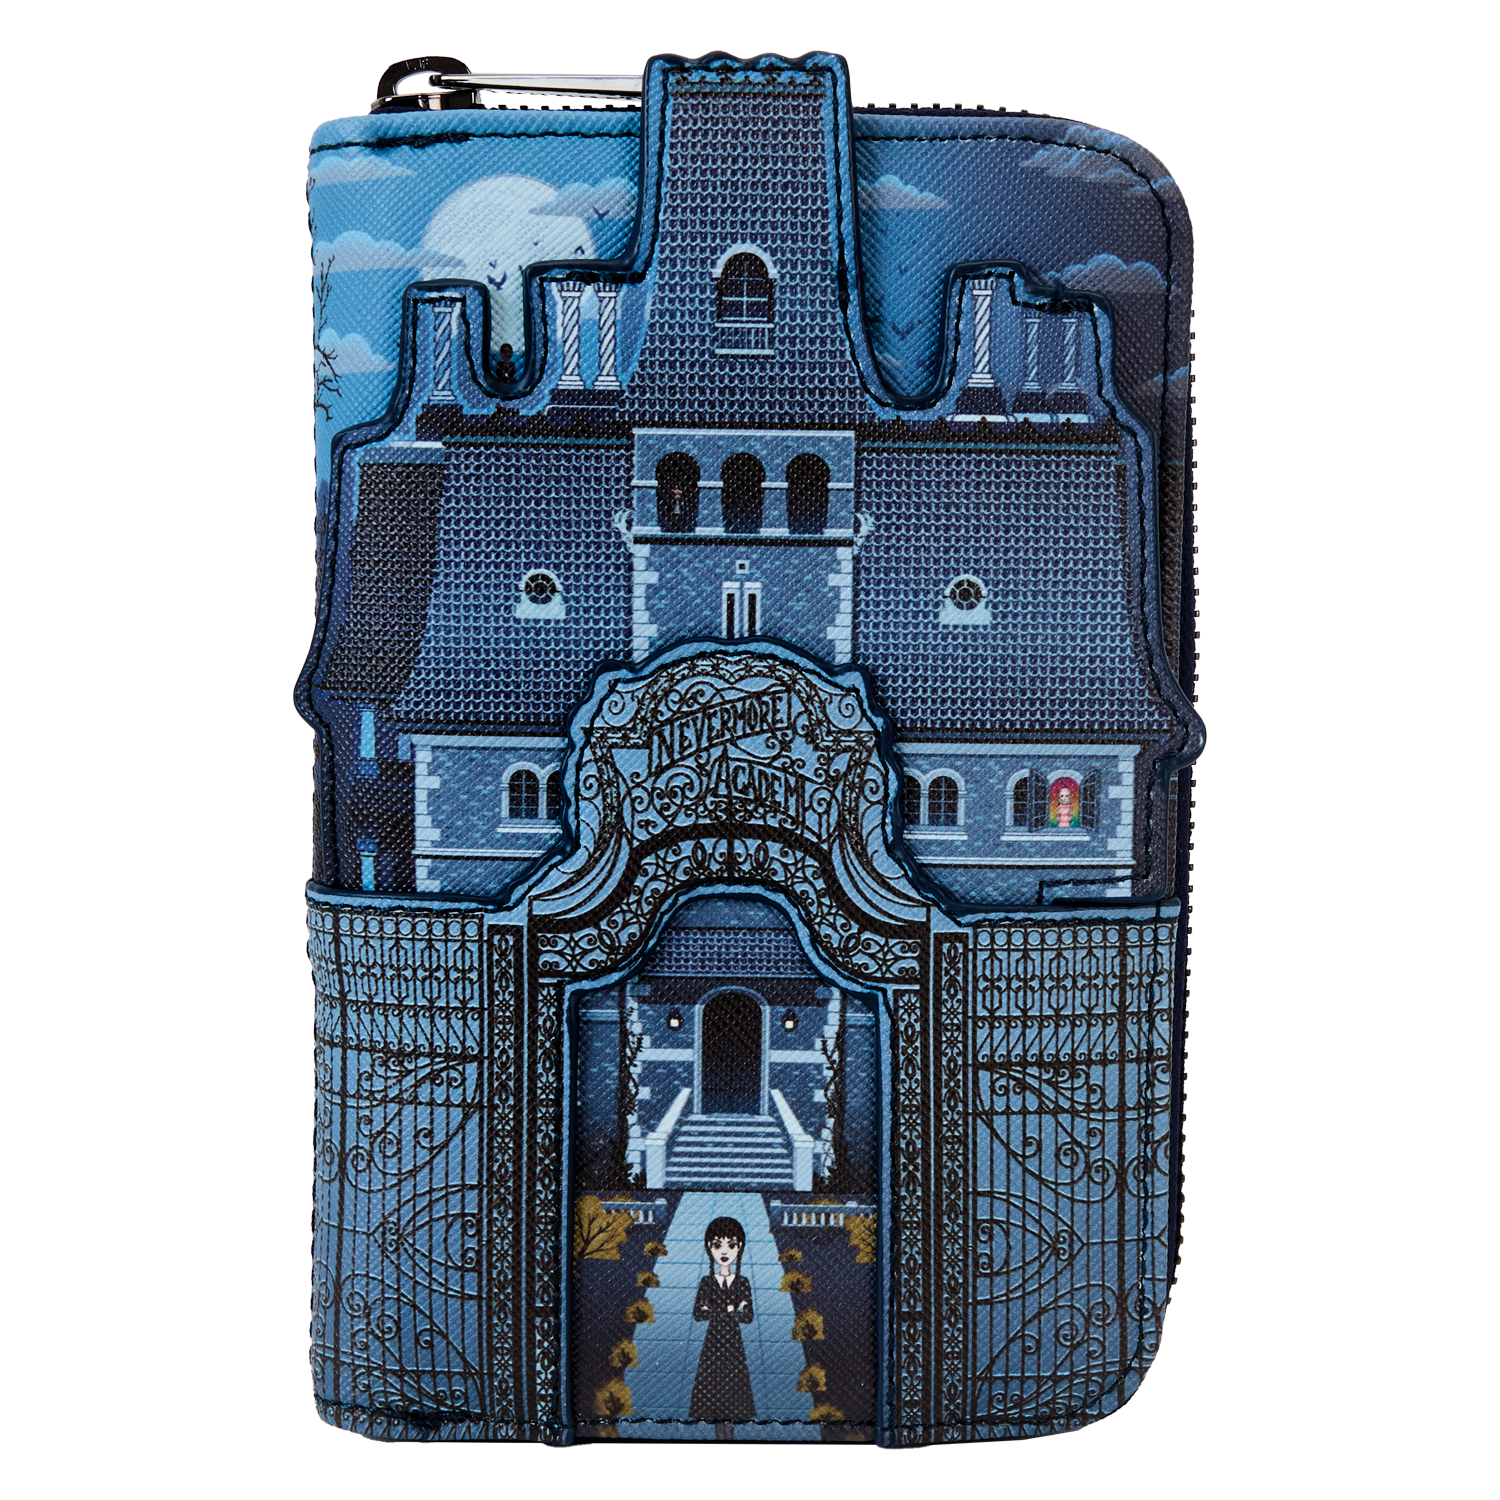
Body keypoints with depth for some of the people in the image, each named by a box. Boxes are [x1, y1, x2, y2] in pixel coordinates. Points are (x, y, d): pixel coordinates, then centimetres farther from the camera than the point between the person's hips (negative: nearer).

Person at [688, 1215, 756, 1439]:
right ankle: (719, 1424, 5)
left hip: (733, 1342, 1)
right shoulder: (707, 1282, 1)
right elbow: (697, 1314, -7)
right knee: (713, 1379, -3)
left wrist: (715, 1311, -9)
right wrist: (730, 1310, -11)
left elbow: (749, 1316, -5)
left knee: (734, 1379, -1)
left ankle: (729, 1422, 8)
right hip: (714, 1340, -1)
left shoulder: (742, 1282, 2)